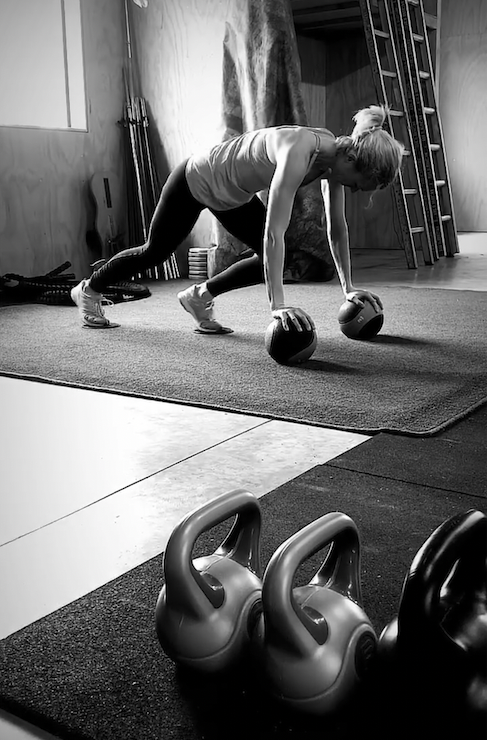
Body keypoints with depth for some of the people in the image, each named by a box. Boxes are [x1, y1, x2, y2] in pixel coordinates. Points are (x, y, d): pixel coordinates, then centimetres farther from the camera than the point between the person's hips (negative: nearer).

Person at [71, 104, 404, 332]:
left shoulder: (336, 155, -16)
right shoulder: (298, 153, -41)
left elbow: (337, 227, -7)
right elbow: (274, 232, -46)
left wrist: (349, 287, -7)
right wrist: (278, 304, -50)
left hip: (234, 195, 7)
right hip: (195, 181, -7)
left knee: (272, 261, -4)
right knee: (154, 252, 12)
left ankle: (200, 296, 18)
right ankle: (88, 290, 38)